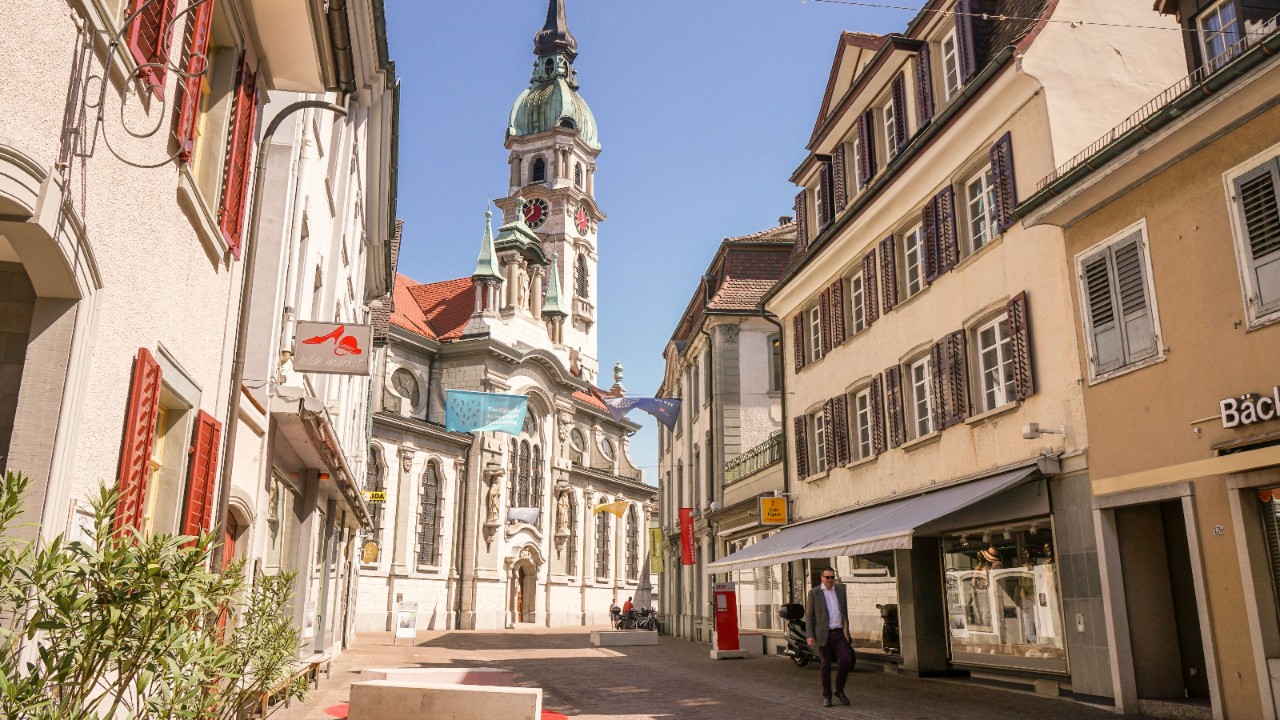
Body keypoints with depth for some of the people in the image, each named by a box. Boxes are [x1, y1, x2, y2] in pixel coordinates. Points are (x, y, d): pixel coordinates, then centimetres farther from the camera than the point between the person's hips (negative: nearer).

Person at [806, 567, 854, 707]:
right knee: (825, 665, 2)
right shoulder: (814, 593, -3)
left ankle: (840, 690, 10)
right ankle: (826, 696, 14)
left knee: (846, 661, -9)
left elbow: (844, 611, 16)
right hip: (823, 634, -3)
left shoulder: (840, 589, 7)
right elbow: (809, 616, -4)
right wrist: (810, 636, -11)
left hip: (839, 633, 3)